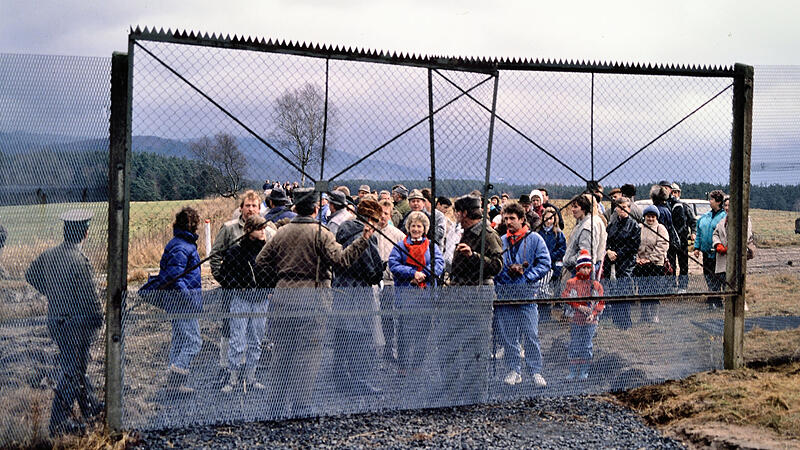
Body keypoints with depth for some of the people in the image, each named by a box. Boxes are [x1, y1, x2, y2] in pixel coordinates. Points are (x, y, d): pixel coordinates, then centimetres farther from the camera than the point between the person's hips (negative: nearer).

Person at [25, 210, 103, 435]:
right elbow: (90, 297, -22)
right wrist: (98, 319, -7)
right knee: (72, 372, 2)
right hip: (77, 323, -8)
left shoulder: (49, 254, 0)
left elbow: (31, 275, 15)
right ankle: (59, 422, 6)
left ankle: (90, 407, 38)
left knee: (75, 365, 22)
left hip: (54, 321, 8)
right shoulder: (79, 261, -24)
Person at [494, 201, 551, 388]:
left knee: (531, 334, -5)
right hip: (504, 293, 4)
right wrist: (508, 271, -6)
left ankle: (535, 371, 3)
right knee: (508, 336, 5)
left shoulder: (534, 239, 3)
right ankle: (514, 370, 15)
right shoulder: (501, 241, 14)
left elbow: (544, 264, -2)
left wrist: (525, 275, -11)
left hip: (527, 293, -3)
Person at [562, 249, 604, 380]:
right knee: (574, 345, 0)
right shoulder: (571, 283, 4)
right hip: (575, 320, -1)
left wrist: (593, 314, -10)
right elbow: (565, 298, -2)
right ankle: (573, 371, 7)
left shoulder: (596, 285, 7)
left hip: (590, 321, 1)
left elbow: (601, 302, 6)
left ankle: (584, 371, 11)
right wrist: (579, 307, -13)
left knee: (587, 346, 3)